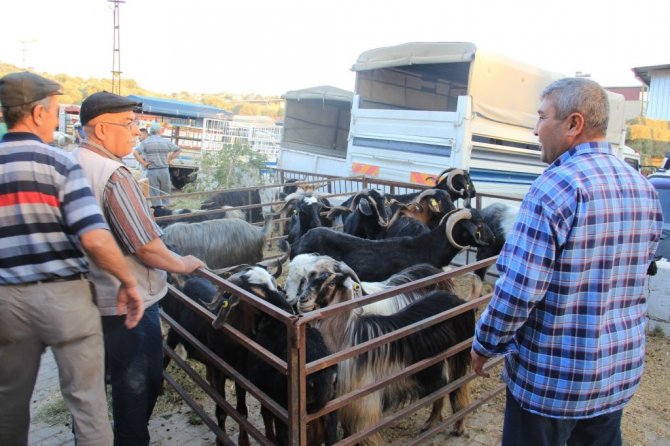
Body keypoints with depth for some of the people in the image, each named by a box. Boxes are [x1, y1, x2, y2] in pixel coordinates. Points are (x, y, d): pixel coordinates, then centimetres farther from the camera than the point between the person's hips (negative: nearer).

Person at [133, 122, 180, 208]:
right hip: (164, 170, 1)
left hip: (151, 171, -1)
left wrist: (143, 163, -4)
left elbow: (136, 153, -11)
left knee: (154, 195, 4)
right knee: (165, 194, 11)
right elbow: (177, 150, 9)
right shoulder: (166, 141, 4)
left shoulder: (145, 142, -1)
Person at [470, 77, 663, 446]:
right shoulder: (644, 188, 3)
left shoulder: (556, 186, -23)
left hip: (551, 377, -7)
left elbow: (517, 290, -25)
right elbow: (632, 275, 14)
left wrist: (484, 345, -9)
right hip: (621, 372, 7)